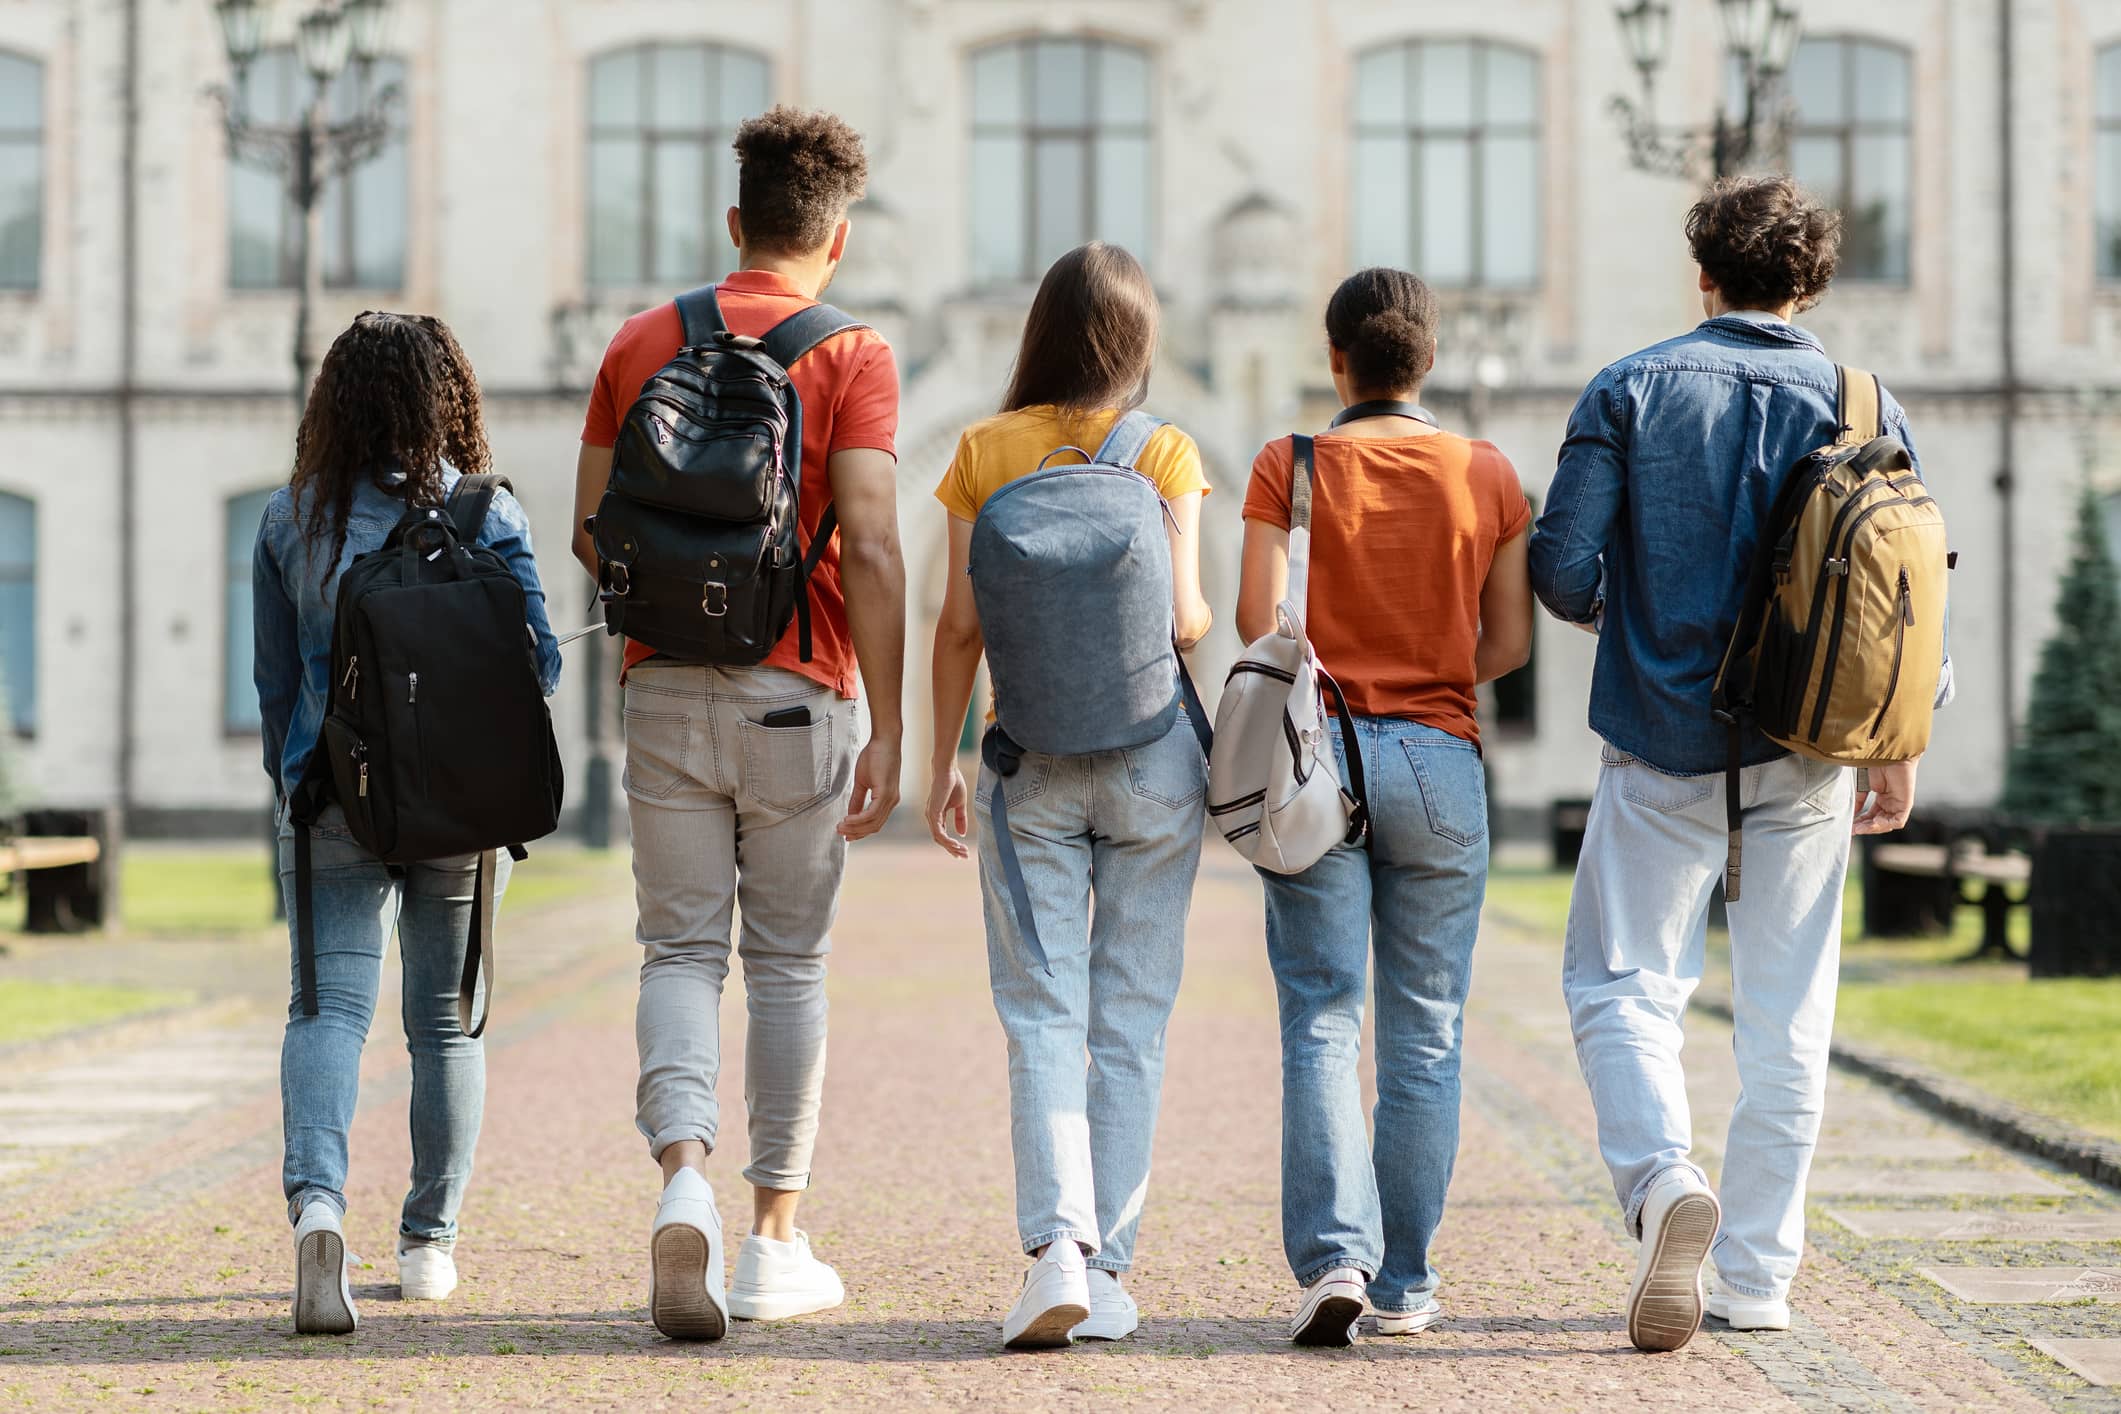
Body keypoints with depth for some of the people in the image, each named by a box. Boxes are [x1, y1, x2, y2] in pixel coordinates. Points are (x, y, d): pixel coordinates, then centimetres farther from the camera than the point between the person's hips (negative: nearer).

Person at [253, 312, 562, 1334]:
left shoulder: (290, 520, 1)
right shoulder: (489, 514, -4)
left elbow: (274, 678, 7)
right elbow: (537, 663, -5)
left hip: (333, 798, 0)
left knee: (328, 1003, -5)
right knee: (447, 1020, 12)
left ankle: (317, 1198, -31)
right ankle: (429, 1243, 19)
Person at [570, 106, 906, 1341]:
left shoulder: (642, 344, 6)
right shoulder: (851, 357, -5)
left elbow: (591, 530, 8)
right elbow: (871, 550, -13)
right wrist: (886, 733, -11)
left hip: (666, 686, 2)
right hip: (797, 691, -2)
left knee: (681, 950, 6)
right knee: (789, 963, 9)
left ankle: (685, 1177, -19)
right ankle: (776, 1244, 14)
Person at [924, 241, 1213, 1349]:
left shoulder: (985, 450, 1)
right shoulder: (1166, 454, -2)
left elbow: (961, 624, -1)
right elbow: (1184, 617, -8)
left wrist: (943, 761, 7)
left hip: (1031, 755, 0)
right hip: (1151, 748, 0)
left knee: (1043, 1016, 1)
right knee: (1130, 1017, 7)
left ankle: (1057, 1245, -18)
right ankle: (1106, 1270, 8)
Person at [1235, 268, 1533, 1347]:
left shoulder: (1289, 467, -2)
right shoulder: (1488, 475, 3)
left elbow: (1256, 622, -7)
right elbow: (1510, 642, 5)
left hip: (1316, 759, -1)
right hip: (1441, 760, 1)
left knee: (1322, 1025, 0)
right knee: (1425, 1034, 8)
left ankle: (1335, 1257, -15)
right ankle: (1404, 1281, 10)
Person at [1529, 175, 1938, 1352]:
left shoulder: (1631, 391, -3)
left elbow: (1561, 563, -7)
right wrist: (1898, 748, 10)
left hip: (1664, 748, -2)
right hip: (1804, 752, 2)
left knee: (1622, 984, 7)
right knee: (1785, 1014, 9)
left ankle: (1663, 1174, -20)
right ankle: (1757, 1275, 12)